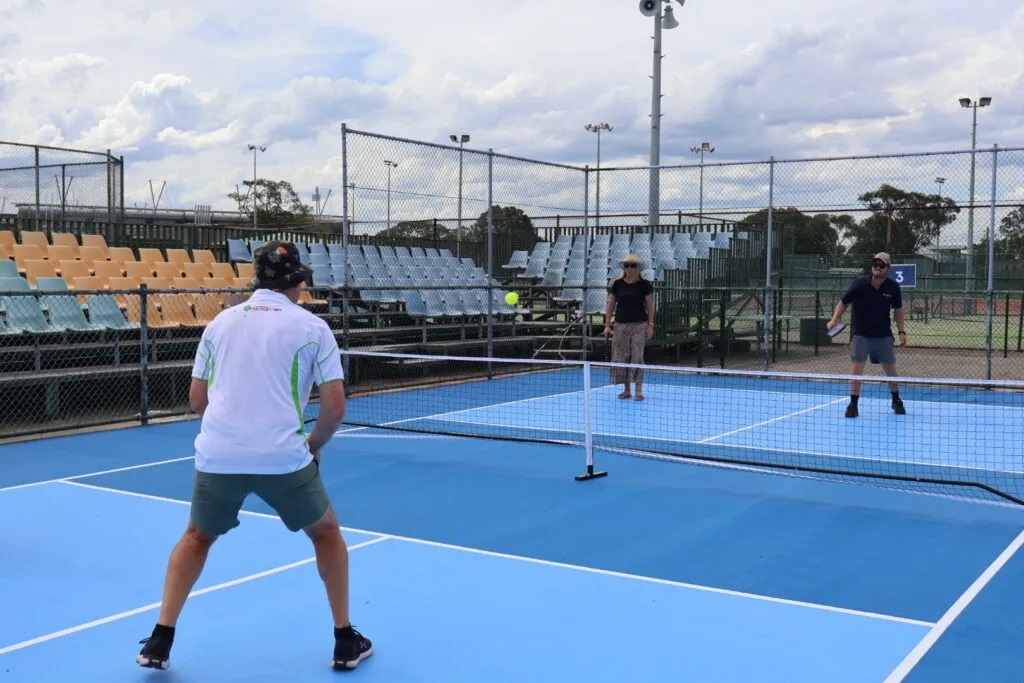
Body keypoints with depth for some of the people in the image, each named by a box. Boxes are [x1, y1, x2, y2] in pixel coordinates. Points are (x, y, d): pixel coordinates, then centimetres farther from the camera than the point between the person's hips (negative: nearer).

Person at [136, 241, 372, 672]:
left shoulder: (221, 322, 14)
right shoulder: (312, 327, 4)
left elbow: (197, 401, 16)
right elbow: (335, 408, -1)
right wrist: (313, 446, 17)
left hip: (216, 456, 3)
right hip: (283, 458, -2)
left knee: (197, 538, 29)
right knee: (326, 533, 22)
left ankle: (159, 642, 24)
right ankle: (346, 642, 24)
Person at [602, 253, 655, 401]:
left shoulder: (645, 285, 1)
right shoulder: (617, 284, 5)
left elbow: (650, 306, 3)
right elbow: (611, 305, 8)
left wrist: (650, 325, -5)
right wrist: (607, 325, 1)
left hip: (639, 325, -2)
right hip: (621, 325, 2)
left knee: (637, 357, -6)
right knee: (621, 357, 1)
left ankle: (639, 390, -1)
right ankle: (626, 390, 11)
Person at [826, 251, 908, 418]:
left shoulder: (893, 287, -5)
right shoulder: (859, 284, -11)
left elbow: (898, 310, 7)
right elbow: (843, 302, -1)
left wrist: (902, 332, 0)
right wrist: (834, 320, -16)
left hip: (884, 335, 2)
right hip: (860, 334, -2)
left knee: (891, 369, 10)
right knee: (857, 368, -10)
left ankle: (896, 401, 32)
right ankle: (853, 405, -1)